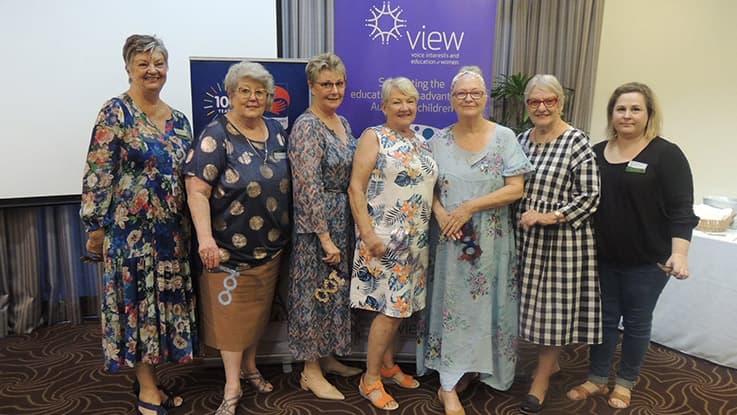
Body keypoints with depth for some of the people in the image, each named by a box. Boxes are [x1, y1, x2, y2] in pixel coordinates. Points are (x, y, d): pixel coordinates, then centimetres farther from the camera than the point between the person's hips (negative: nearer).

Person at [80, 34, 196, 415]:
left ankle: (148, 379, 29)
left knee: (165, 298, 12)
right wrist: (96, 225, -12)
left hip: (171, 228, 6)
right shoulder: (116, 112, -7)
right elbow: (98, 173, -10)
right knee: (138, 300, 2)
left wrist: (192, 226, 15)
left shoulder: (178, 119, 11)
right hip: (131, 227, -6)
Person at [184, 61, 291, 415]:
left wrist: (287, 231, 14)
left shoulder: (276, 131, 5)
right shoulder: (216, 136, -12)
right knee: (231, 311, 5)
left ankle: (250, 366, 38)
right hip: (230, 245, -5)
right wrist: (205, 237, -29)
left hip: (271, 244, 6)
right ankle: (232, 386, 18)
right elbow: (197, 190, -19)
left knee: (259, 307, 18)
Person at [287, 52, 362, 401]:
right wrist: (325, 237, -21)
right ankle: (311, 372, 20)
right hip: (316, 224, -8)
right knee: (315, 293, 3)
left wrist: (346, 229, 14)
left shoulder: (343, 123, 10)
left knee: (334, 291, 18)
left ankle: (327, 357, 35)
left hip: (343, 220, 9)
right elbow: (309, 187, -21)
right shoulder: (307, 127, -16)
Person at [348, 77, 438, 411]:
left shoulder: (421, 141, 13)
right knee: (390, 307, -5)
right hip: (385, 237, -7)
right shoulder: (373, 137, -7)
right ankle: (370, 379, 11)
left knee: (400, 305, 14)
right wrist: (368, 234, -20)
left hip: (415, 239, 7)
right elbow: (356, 189, -13)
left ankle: (387, 364, 32)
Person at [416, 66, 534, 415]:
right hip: (449, 239, 1)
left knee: (483, 304, 7)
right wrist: (440, 213, -14)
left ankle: (472, 370, 29)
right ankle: (450, 387, 14)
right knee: (451, 305, 4)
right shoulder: (439, 141, 4)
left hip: (490, 241, -1)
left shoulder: (504, 137, -2)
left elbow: (516, 189, -8)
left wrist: (469, 208, -16)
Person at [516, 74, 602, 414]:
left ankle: (541, 380, 19)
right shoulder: (522, 139, 8)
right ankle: (550, 361, 37)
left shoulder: (577, 142, -11)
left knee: (555, 304, 4)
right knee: (532, 300, 14)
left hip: (563, 237, -6)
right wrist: (521, 216, 2)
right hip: (527, 236, 6)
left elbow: (590, 197, -12)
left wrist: (549, 217, -20)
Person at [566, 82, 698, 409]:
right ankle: (597, 379, 29)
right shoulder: (597, 153, 4)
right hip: (603, 257, 4)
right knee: (604, 318, 14)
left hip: (647, 261, -3)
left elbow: (681, 208, -13)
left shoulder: (666, 154, -9)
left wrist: (679, 252, -24)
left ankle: (625, 382, 30)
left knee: (637, 322, 12)